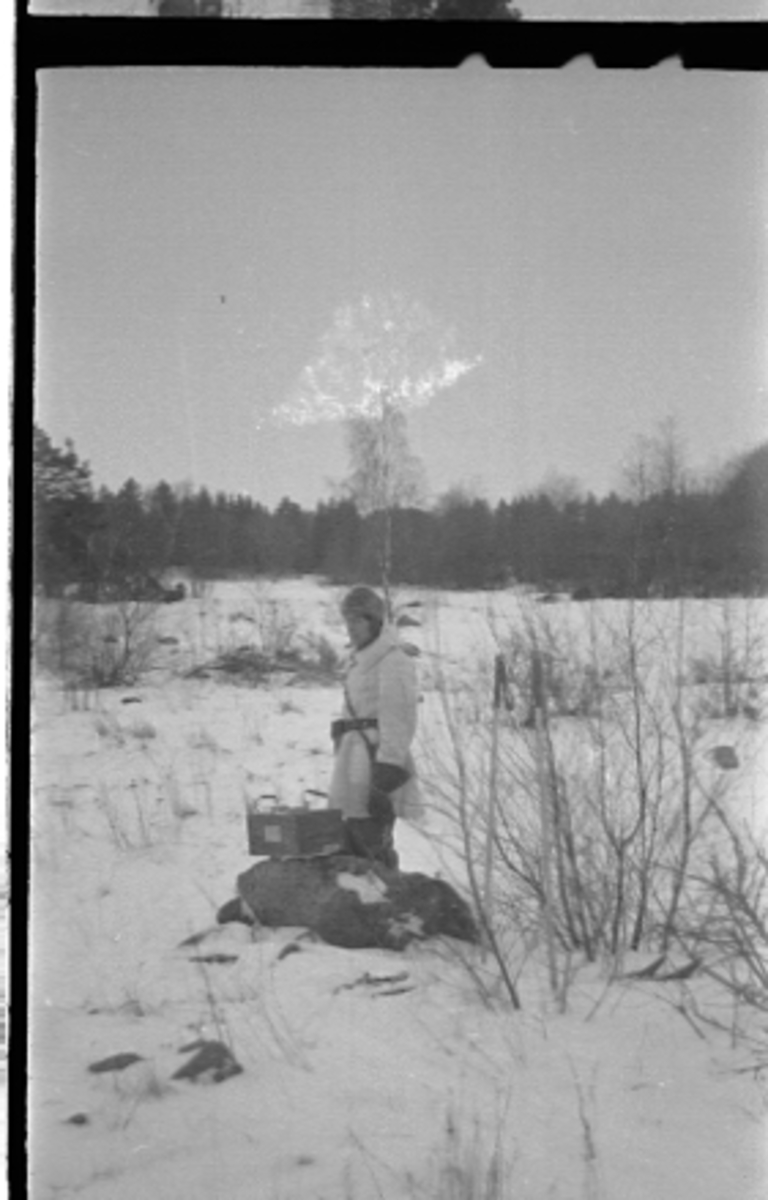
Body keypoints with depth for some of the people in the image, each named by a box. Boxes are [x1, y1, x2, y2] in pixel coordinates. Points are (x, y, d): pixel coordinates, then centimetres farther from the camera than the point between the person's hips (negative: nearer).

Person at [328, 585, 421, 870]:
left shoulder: (392, 661, -12)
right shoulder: (360, 658, 18)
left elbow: (398, 721, -18)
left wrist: (385, 777, -22)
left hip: (377, 755, -9)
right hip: (356, 757, 9)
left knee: (375, 847, -9)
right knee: (351, 847, 10)